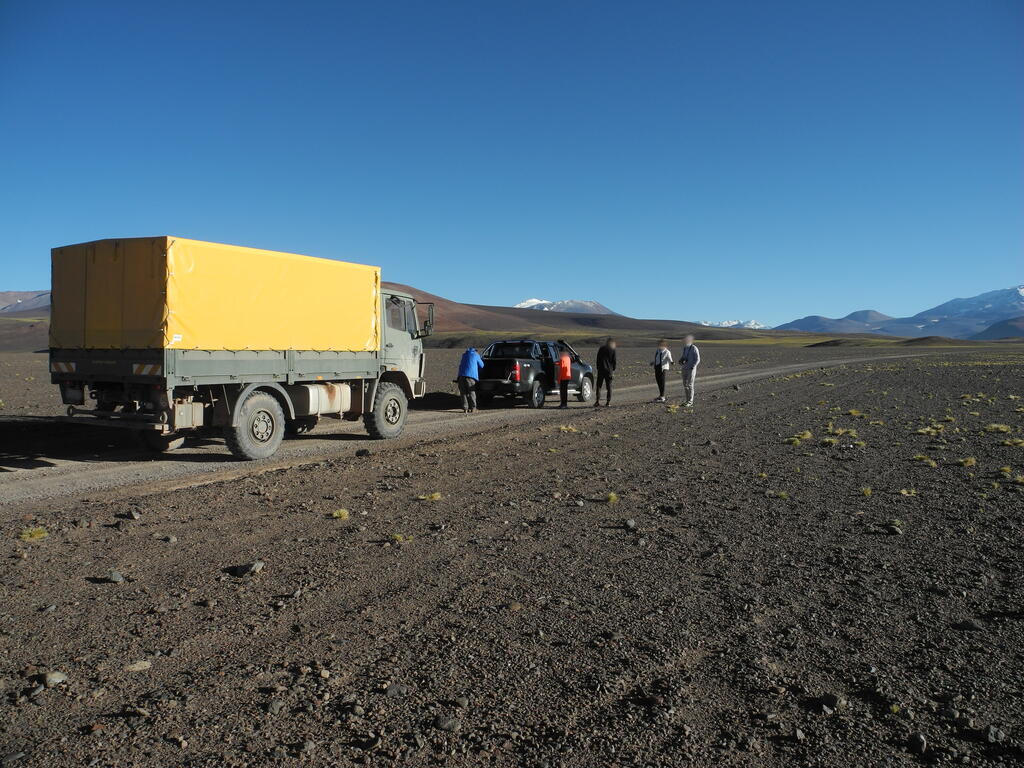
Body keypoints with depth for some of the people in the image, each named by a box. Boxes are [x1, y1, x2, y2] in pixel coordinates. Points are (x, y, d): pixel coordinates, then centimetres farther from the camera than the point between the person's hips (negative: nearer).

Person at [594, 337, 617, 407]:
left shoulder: (601, 348, 5)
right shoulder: (612, 350, -1)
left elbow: (598, 359, 7)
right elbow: (614, 361, 0)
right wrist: (613, 370, 10)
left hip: (601, 370, 1)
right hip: (609, 370, -1)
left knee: (599, 386, 3)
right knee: (609, 386, 7)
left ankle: (597, 401, -7)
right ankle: (608, 401, 5)